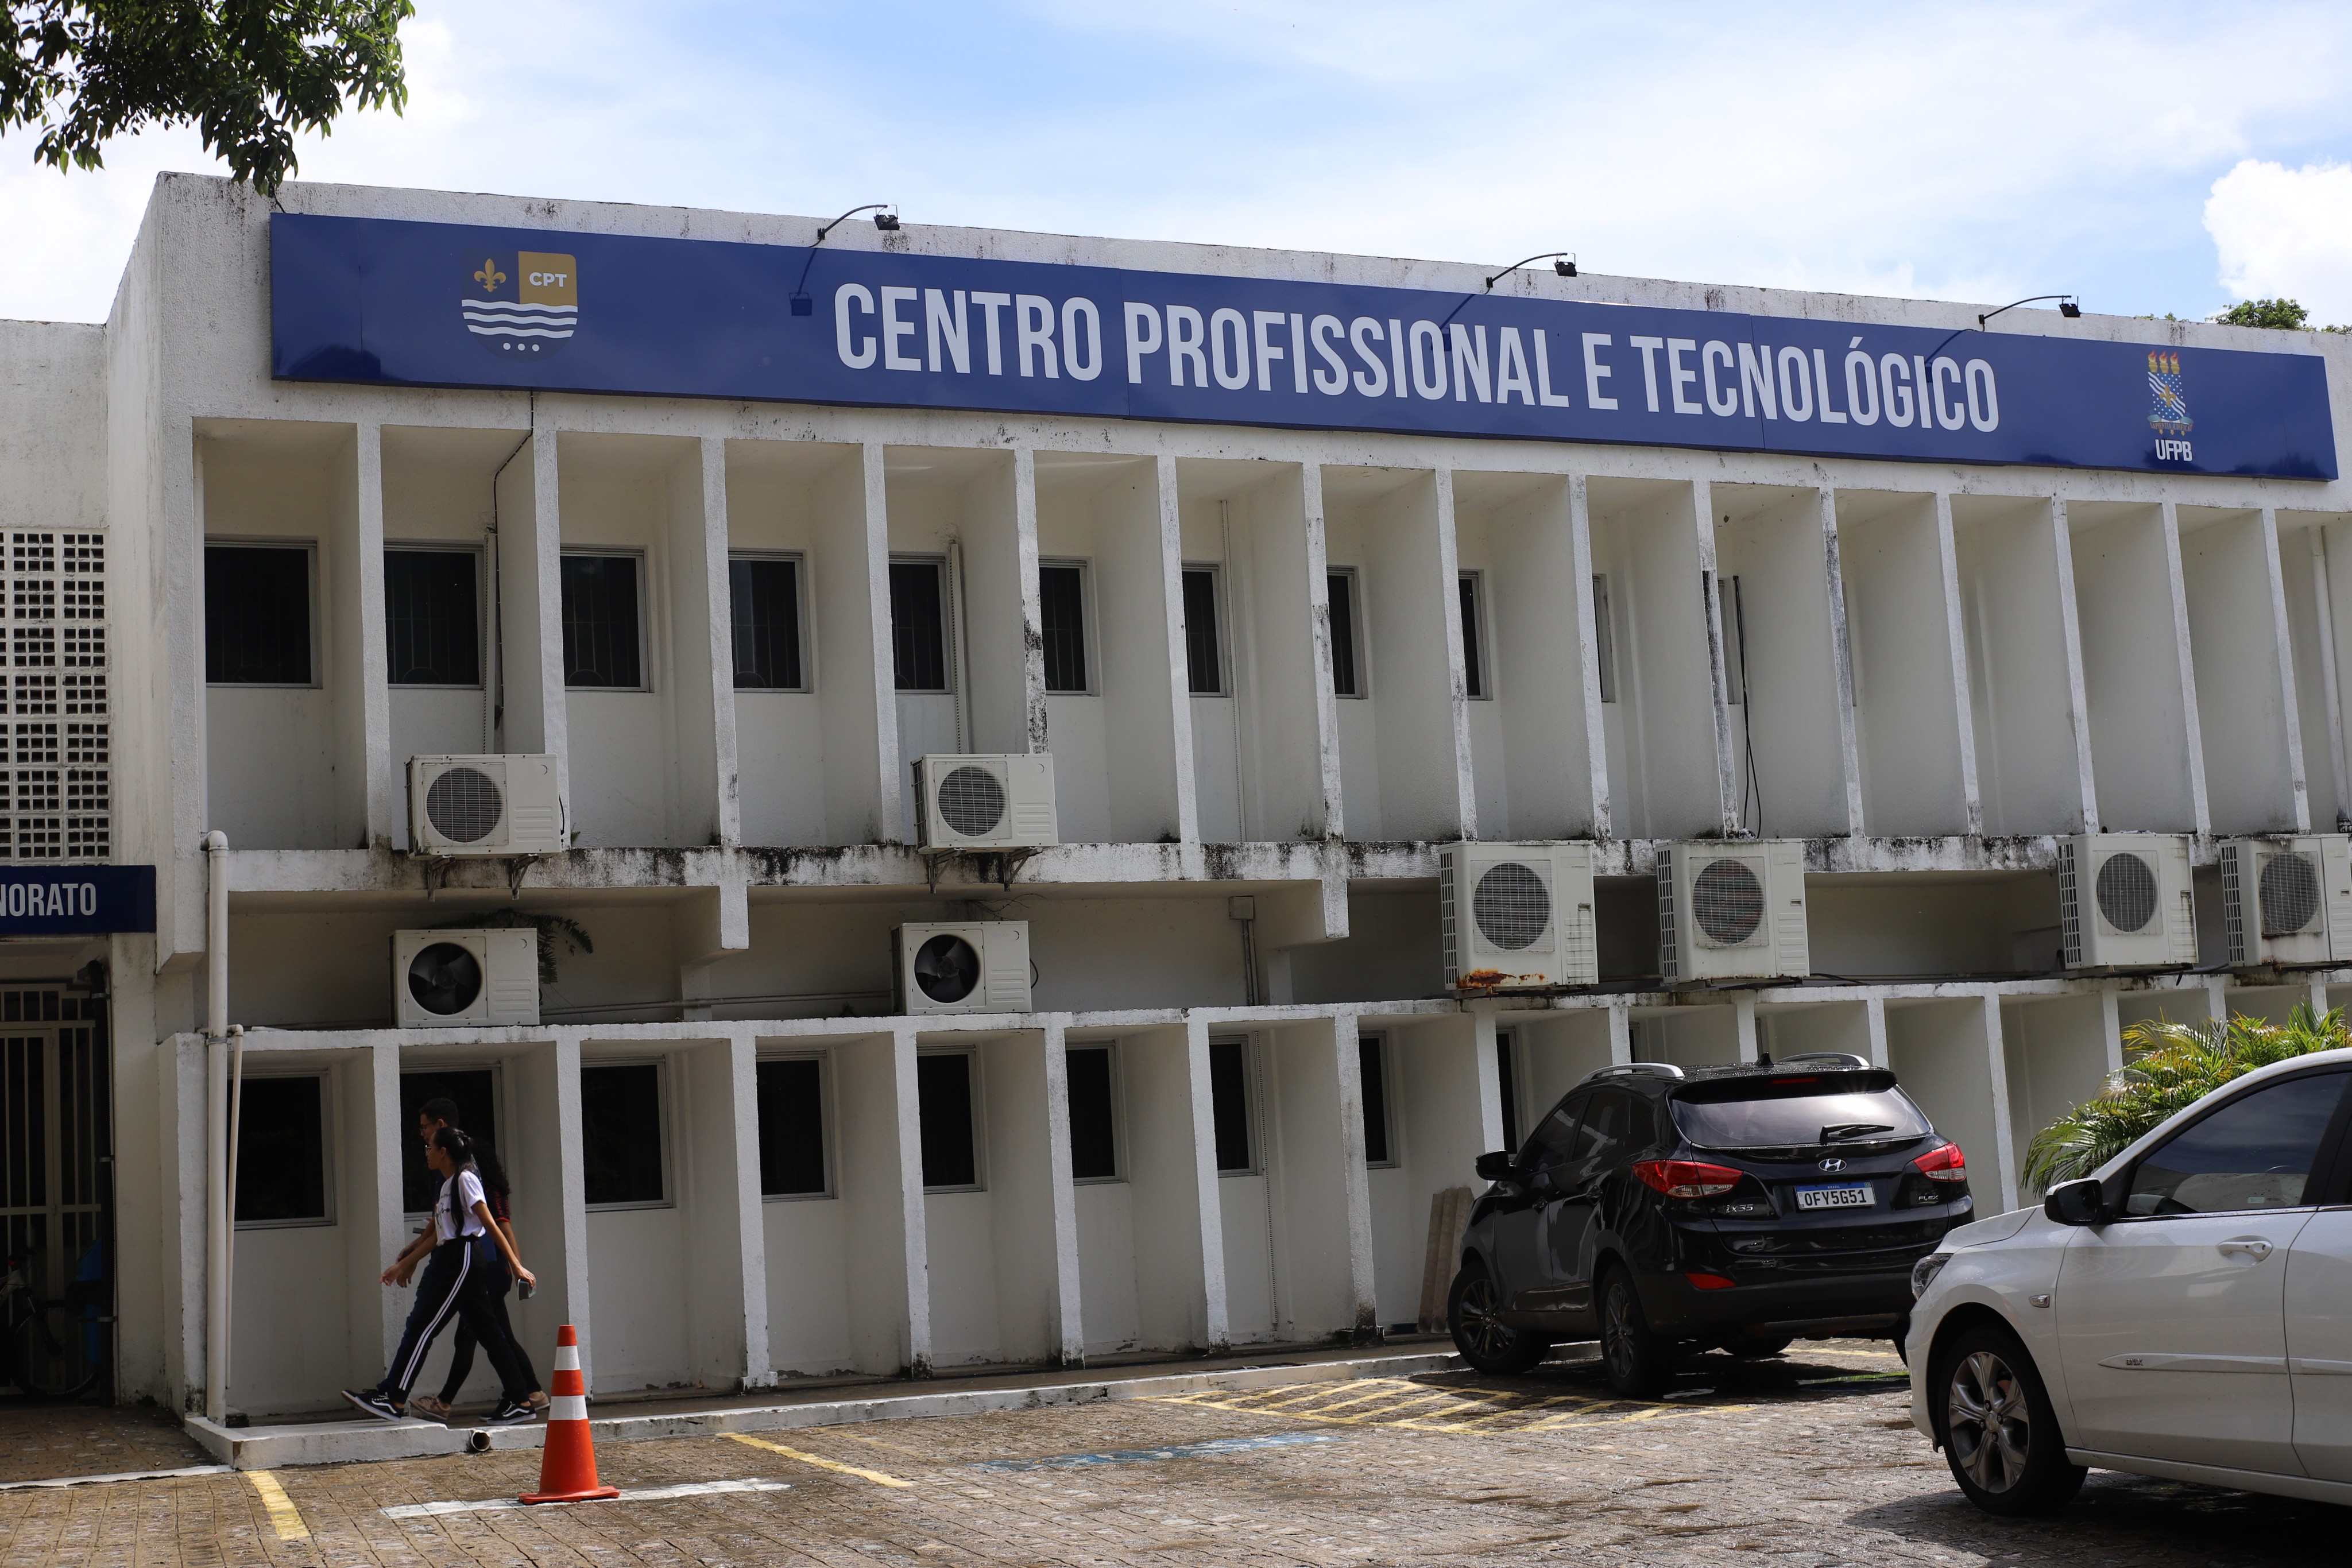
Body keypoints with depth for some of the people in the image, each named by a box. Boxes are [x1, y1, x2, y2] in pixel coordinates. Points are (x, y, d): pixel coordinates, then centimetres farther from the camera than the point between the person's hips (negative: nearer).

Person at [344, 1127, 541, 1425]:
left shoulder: (465, 1179, -8)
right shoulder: (448, 1185, 20)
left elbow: (491, 1226, -13)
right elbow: (437, 1235, 24)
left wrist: (516, 1265, -15)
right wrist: (405, 1264, 27)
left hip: (464, 1260, -10)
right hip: (454, 1262, 10)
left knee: (422, 1327, -7)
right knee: (487, 1333, 6)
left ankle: (394, 1399, -4)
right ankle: (520, 1402, 5)